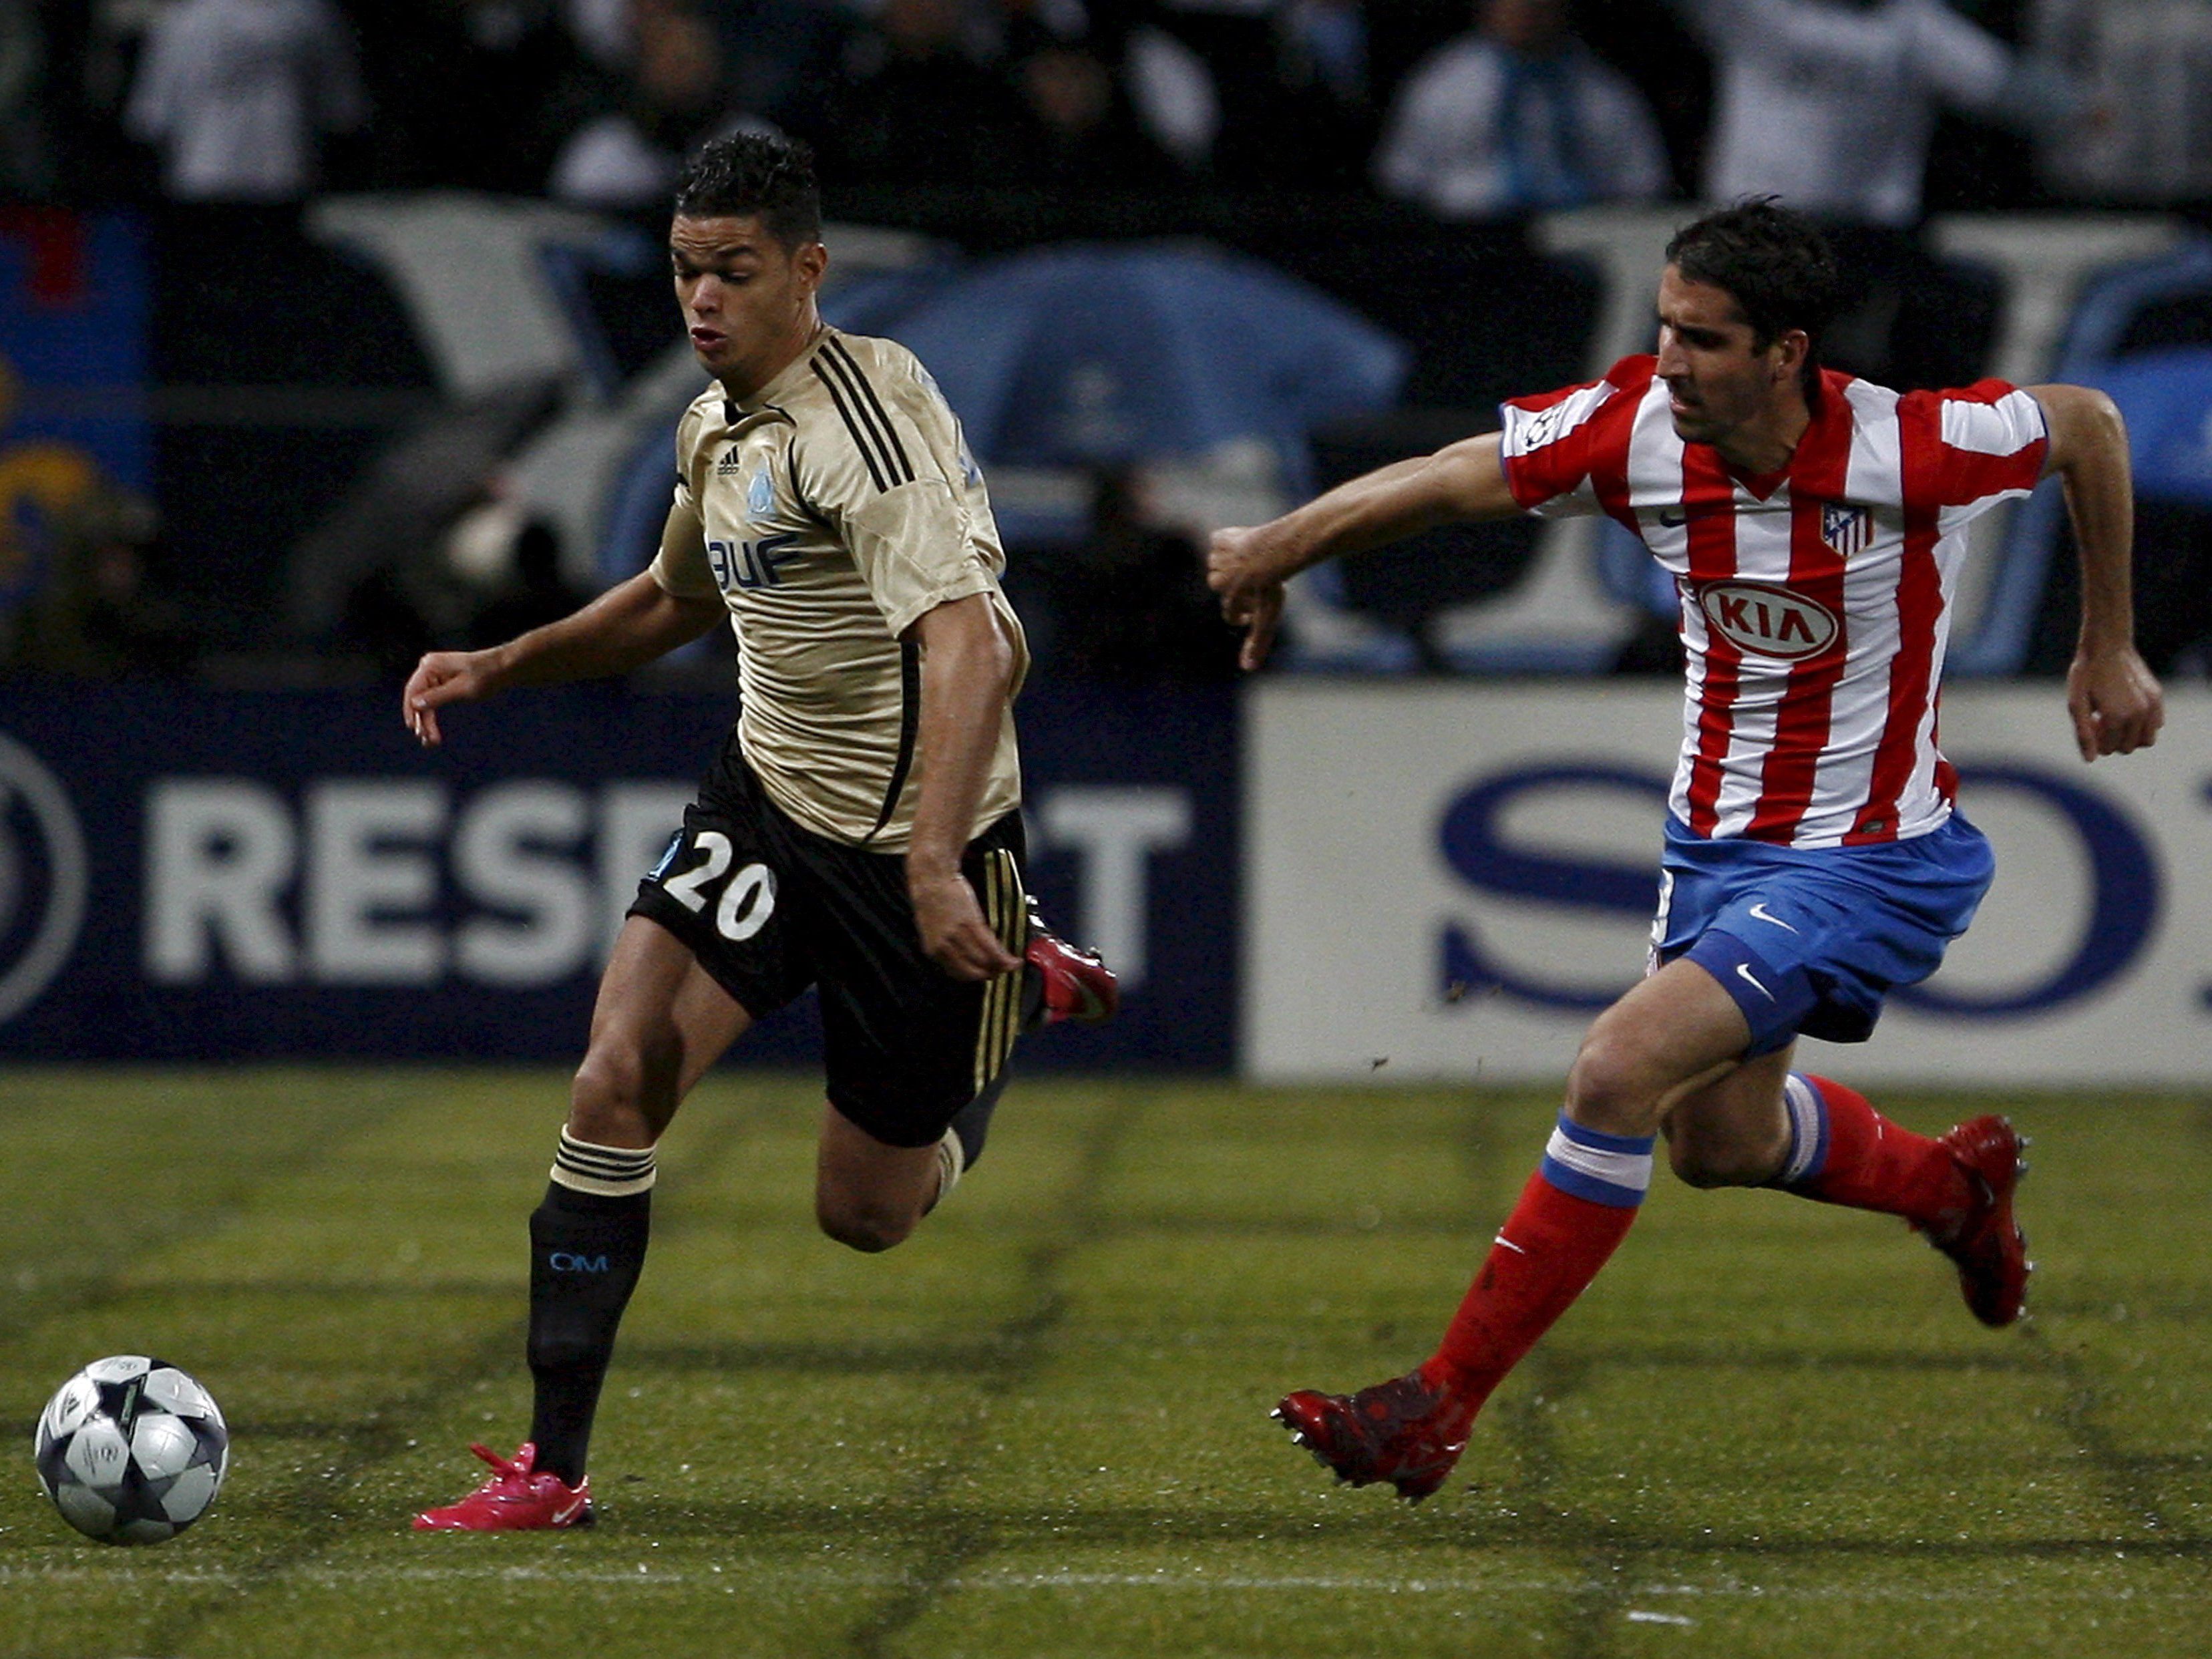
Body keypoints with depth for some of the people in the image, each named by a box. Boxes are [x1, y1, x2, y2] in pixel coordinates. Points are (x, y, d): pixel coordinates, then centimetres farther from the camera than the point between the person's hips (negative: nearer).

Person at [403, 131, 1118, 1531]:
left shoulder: (861, 414, -23)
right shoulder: (715, 427, 5)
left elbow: (970, 644, -34)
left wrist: (936, 864, -44)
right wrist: (502, 668, 17)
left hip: (914, 841, -6)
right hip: (768, 802, 6)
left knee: (869, 1216, 7)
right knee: (617, 1076, -16)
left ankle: (1022, 991, 37)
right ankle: (554, 1468, -12)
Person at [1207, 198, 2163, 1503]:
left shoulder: (1907, 450, -23)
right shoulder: (1634, 425, -13)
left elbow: (2087, 426, -5)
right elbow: (1445, 483, -8)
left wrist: (2109, 650, 3)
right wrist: (1277, 550, -20)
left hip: (1869, 857, -7)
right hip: (1716, 842, 7)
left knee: (1623, 1070, -21)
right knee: (1720, 1140, 20)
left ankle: (1446, 1406, -12)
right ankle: (1952, 1183, 52)